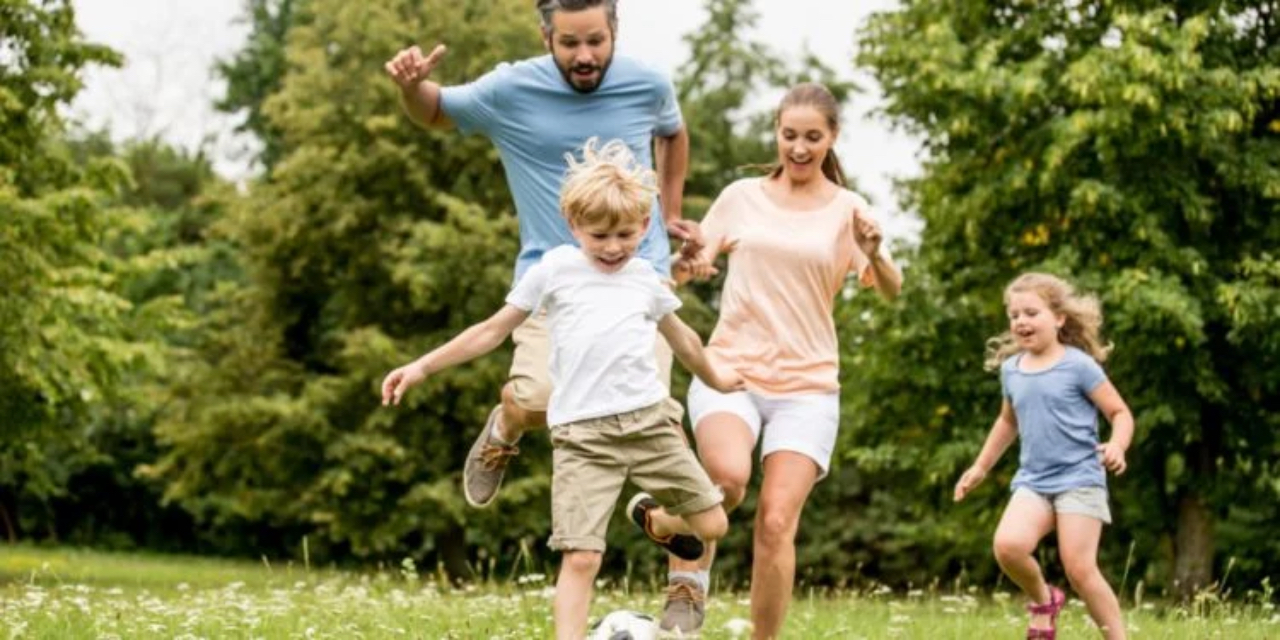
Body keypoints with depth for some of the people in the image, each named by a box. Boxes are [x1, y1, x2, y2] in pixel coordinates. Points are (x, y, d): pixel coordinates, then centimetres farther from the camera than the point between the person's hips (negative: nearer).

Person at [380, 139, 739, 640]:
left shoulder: (646, 279, 13)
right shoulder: (554, 269, 4)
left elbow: (680, 337, 32)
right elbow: (494, 330, 9)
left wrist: (714, 379, 47)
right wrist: (422, 367, 5)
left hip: (648, 420, 4)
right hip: (581, 433, -3)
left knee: (712, 524, 5)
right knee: (581, 556, -12)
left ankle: (655, 520, 39)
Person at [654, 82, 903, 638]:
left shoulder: (847, 210, 5)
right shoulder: (742, 197, 8)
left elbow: (891, 290, -6)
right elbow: (694, 262, 12)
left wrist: (874, 254, -28)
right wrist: (687, 263, -12)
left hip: (808, 386, 0)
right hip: (730, 369, 0)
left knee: (776, 523, -11)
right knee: (728, 474, -30)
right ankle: (687, 584, -9)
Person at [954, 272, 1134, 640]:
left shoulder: (1078, 365, -6)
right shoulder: (1011, 370, 10)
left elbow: (1120, 413, -4)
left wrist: (1117, 446, -25)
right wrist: (981, 467, 33)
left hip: (1080, 480, -4)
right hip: (1033, 481, 4)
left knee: (1080, 569, -14)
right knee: (1008, 545, -22)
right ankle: (1043, 601, 7)